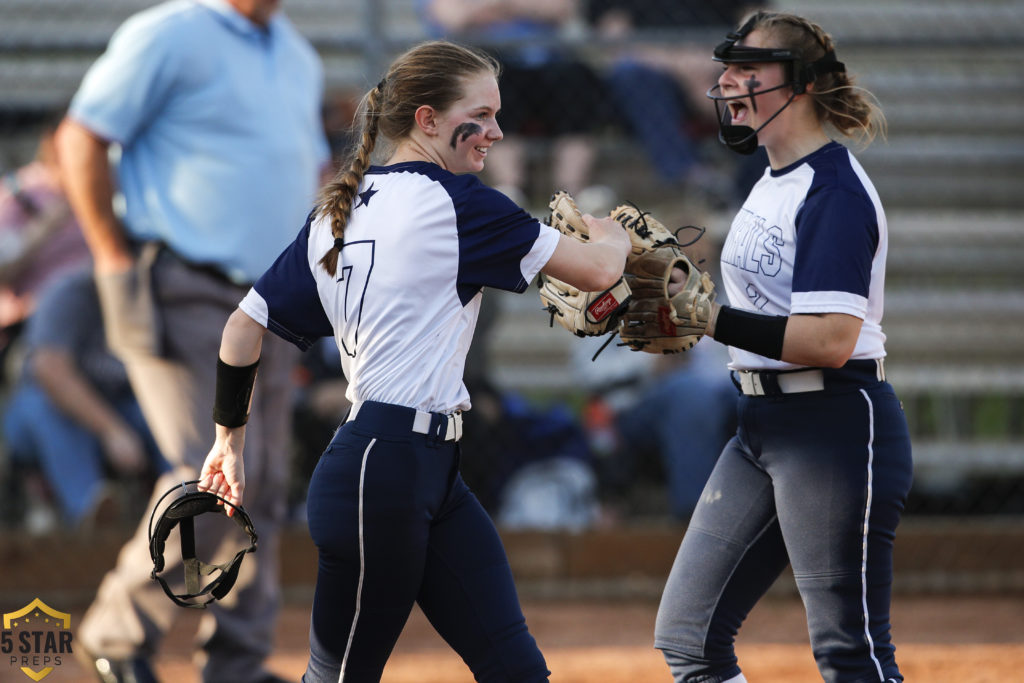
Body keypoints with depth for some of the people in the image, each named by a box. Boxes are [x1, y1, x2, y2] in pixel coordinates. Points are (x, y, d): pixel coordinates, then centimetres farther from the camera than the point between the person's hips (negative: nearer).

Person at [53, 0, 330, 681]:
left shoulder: (298, 57, 16)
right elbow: (82, 139, -9)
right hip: (185, 302, -7)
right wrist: (117, 261, -11)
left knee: (264, 490, 5)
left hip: (271, 310, 8)